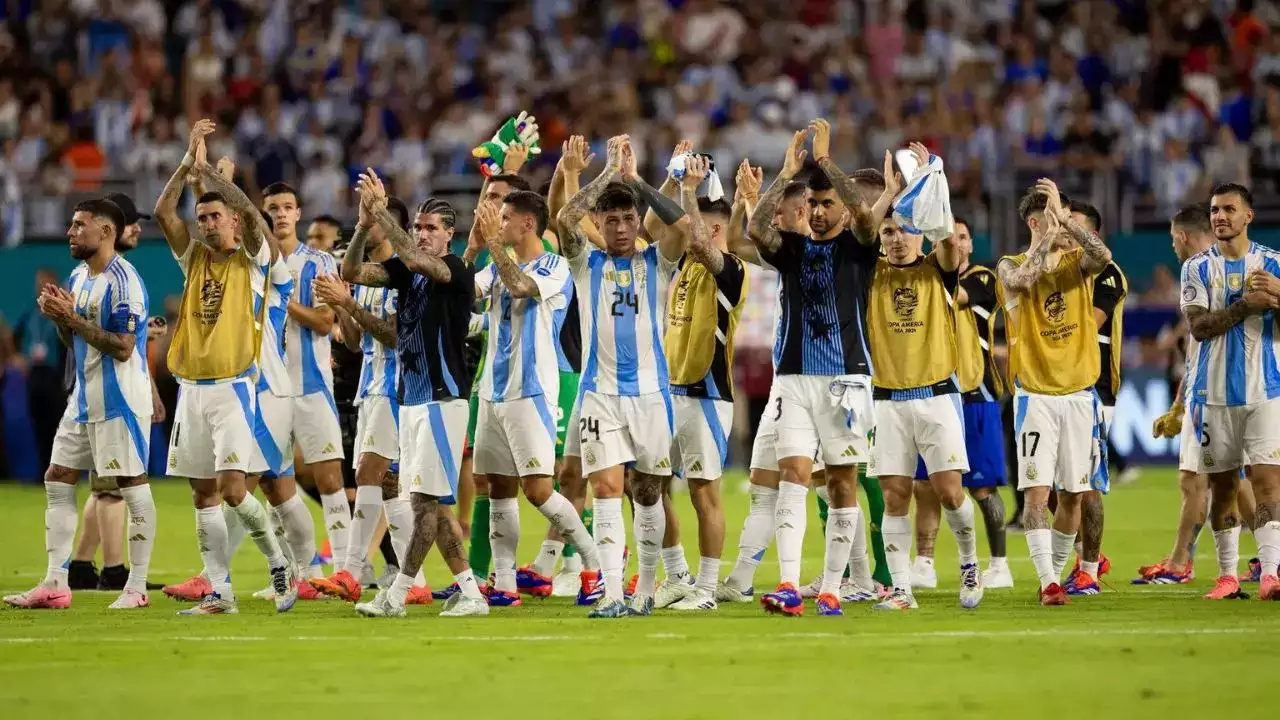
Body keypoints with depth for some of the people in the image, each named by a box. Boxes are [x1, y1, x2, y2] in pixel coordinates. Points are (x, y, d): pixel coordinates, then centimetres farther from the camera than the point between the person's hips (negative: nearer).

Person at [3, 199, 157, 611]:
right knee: (57, 480, 7)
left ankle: (137, 587, 2)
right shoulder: (78, 277, 13)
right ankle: (55, 583, 9)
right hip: (84, 398, 10)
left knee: (132, 485, -3)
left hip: (120, 399, -10)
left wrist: (72, 317, -20)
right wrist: (58, 316, 0)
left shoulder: (122, 280, -15)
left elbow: (122, 347, -21)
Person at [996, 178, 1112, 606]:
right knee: (1036, 491, -13)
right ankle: (1048, 582, -15)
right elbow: (1022, 279, -24)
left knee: (1072, 494, 7)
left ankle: (1056, 572, 21)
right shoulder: (1011, 266, 0)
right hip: (1035, 396, -3)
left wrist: (1064, 217, -19)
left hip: (1079, 394, 3)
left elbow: (1103, 255, -16)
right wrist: (1051, 230, -18)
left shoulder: (1077, 262, 7)